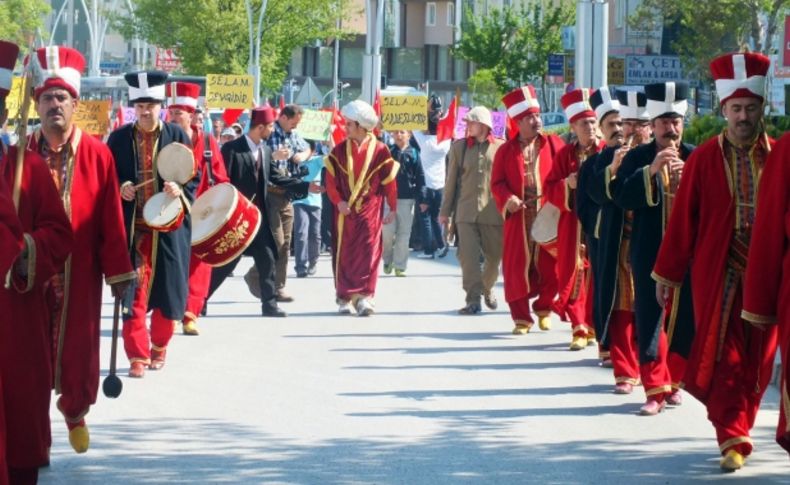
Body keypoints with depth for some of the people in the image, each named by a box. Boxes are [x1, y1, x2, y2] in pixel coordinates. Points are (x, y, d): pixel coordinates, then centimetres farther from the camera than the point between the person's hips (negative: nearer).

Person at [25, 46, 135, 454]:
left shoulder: (98, 155, -4)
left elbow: (111, 218, -3)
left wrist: (119, 272, -3)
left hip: (80, 274, 0)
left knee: (79, 348, 6)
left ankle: (75, 411, 31)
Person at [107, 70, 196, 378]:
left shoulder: (177, 136, 2)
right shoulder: (119, 138, 3)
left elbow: (194, 177, 4)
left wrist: (180, 190, -17)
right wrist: (120, 188, -12)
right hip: (132, 227, 0)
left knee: (168, 290, 7)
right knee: (133, 292, -5)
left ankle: (159, 346, 28)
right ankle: (138, 355, 0)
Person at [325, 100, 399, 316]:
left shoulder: (380, 150, -2)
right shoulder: (339, 150, 4)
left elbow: (389, 181, 2)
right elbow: (331, 178, 3)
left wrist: (393, 209, 3)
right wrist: (338, 201, -11)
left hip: (370, 211, -2)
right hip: (345, 210, 2)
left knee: (368, 252, -8)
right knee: (344, 254, 4)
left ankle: (364, 297, -10)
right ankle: (344, 298, 10)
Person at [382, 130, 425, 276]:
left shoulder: (413, 153, 2)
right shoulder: (387, 151, 4)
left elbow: (420, 177, 1)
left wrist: (421, 199, -3)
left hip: (407, 198, 0)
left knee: (404, 234, 2)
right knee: (387, 232, -3)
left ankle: (399, 266, 7)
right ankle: (388, 260, 19)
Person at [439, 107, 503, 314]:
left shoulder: (500, 147, 1)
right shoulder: (459, 147, 7)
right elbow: (451, 180, 10)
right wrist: (445, 210, 10)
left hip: (493, 212, -1)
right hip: (466, 212, 1)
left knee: (494, 256, 10)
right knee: (468, 256, -8)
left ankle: (487, 289, 35)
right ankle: (473, 299, -6)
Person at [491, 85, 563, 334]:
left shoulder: (554, 144, 4)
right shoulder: (507, 150, 6)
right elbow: (497, 183, 3)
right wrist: (508, 199, -16)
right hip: (518, 217, 0)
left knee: (549, 265, 1)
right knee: (517, 266, 1)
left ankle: (543, 308, 24)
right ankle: (522, 317, 11)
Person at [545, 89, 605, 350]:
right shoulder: (565, 154, 9)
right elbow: (550, 188, 7)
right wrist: (567, 185, -12)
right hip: (573, 225, 2)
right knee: (572, 275, -1)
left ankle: (595, 325, 15)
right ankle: (579, 328, 4)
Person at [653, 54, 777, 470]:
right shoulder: (705, 158, -3)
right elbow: (683, 218, -1)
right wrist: (667, 273, 0)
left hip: (765, 273, 2)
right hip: (718, 274, -2)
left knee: (757, 358, 7)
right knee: (724, 357, -3)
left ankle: (739, 427, 21)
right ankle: (733, 439, 2)